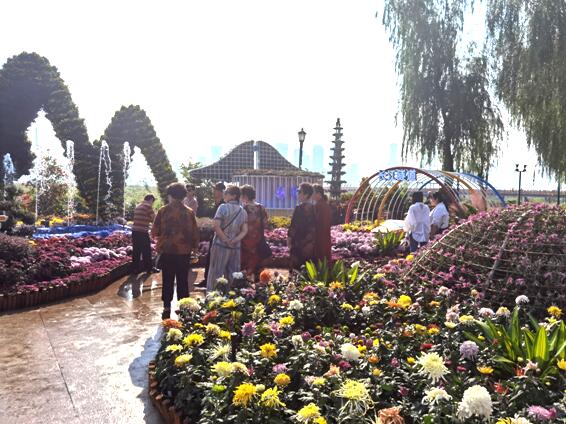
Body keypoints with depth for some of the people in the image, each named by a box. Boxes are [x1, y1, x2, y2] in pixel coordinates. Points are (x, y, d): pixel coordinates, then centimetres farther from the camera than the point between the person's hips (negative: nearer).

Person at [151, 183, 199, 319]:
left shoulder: (163, 211, -6)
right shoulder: (189, 212, -4)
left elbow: (154, 232, -4)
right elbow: (195, 232, -1)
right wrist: (194, 246, 13)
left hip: (166, 250, 0)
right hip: (184, 251, 1)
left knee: (167, 280, 10)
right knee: (183, 281, 11)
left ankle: (167, 309, 13)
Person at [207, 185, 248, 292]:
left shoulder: (223, 207, -8)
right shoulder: (243, 211, 7)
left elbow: (216, 226, -15)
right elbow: (244, 231, 0)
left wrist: (226, 240, -10)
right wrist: (234, 241, -7)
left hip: (220, 246, -4)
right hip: (236, 248, 4)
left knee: (216, 274, 4)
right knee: (233, 276, 11)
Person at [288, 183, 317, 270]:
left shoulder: (300, 208, -16)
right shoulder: (313, 207, 5)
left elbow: (294, 226, -13)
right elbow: (314, 226, 10)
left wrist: (289, 238, -1)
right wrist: (311, 240, 17)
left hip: (300, 244, -7)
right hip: (311, 244, 7)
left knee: (297, 268, 1)